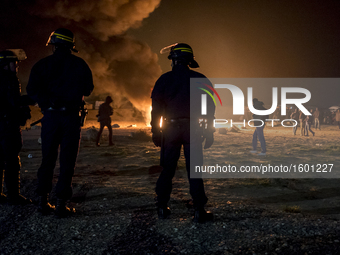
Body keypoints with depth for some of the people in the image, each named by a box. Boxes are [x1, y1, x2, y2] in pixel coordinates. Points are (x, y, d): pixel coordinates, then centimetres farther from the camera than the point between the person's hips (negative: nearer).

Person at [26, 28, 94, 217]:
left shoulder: (43, 64, 2)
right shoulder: (80, 65, 1)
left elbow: (32, 90, -5)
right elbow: (88, 90, 8)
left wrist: (47, 102, 9)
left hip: (50, 116, 2)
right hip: (71, 116, -2)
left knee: (48, 159, 12)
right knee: (68, 161, 1)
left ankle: (43, 201, 11)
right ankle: (61, 204, -2)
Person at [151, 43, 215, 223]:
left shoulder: (164, 80, 0)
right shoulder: (201, 80, 3)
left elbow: (156, 108, -1)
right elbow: (210, 108, 1)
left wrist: (155, 131, 4)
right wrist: (209, 132, 6)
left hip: (170, 129, 0)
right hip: (192, 130, 0)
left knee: (167, 169, 10)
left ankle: (162, 208, 13)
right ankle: (199, 211, -2)